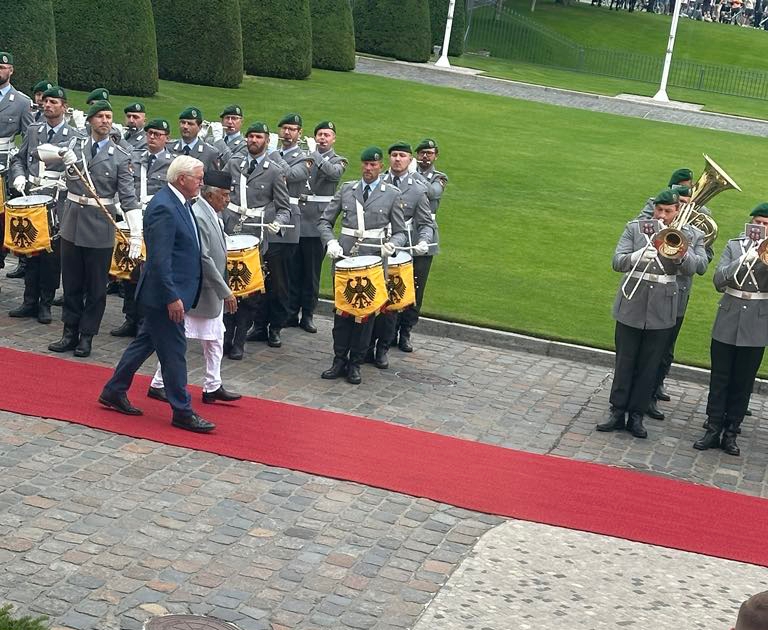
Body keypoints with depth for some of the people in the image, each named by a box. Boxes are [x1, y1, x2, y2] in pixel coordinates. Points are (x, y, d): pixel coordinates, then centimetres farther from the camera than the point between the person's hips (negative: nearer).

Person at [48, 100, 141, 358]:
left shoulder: (120, 157, -5)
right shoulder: (76, 145, 8)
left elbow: (129, 198, -9)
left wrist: (136, 234, -19)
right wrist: (63, 155, -18)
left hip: (100, 227, -3)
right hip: (72, 222, 3)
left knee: (96, 286, 5)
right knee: (71, 282, 11)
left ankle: (86, 336, 17)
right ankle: (70, 333, 22)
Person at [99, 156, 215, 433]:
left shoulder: (178, 203, 9)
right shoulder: (163, 208, -22)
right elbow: (159, 259, -25)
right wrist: (172, 297, -24)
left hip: (173, 291, 10)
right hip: (164, 294, -10)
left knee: (146, 342, 19)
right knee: (174, 351, -1)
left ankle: (114, 392, 30)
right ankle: (182, 412, 9)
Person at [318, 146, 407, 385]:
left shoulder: (392, 194, 3)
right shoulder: (346, 189, 8)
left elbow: (401, 232, 5)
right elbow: (324, 221, 10)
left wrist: (391, 245, -17)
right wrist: (330, 242, -8)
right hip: (344, 257, 2)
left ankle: (355, 363, 12)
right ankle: (339, 359, 15)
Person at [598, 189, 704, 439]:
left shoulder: (687, 235, 3)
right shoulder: (635, 228, 0)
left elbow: (692, 267, -11)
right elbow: (617, 261, -9)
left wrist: (680, 252, -32)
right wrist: (636, 257, -30)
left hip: (662, 311, 1)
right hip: (632, 305, 0)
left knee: (648, 367, 6)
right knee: (624, 362, 6)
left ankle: (636, 416, 15)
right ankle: (617, 413, 13)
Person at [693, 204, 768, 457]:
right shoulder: (734, 246, 3)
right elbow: (718, 281, -8)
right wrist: (744, 260, -20)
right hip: (727, 324, 0)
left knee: (743, 384, 6)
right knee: (719, 380, 4)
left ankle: (731, 433, 15)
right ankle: (712, 430, 11)